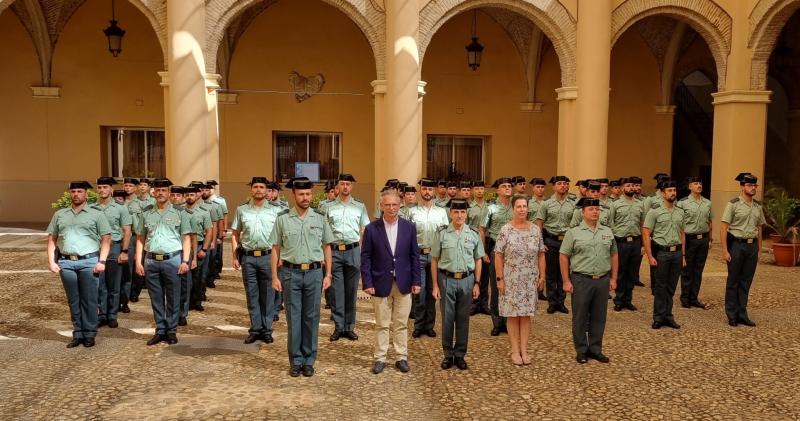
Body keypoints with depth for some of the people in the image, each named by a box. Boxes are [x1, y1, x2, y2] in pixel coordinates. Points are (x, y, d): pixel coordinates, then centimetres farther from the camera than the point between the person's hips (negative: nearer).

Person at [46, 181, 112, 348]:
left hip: (89, 261, -3)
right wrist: (51, 261, 4)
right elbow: (51, 239, 14)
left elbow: (106, 239, -1)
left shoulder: (96, 214, 2)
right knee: (73, 300, 10)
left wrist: (102, 261, -9)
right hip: (66, 262, 3)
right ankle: (78, 334, 19)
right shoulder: (59, 214, 13)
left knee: (89, 300, 2)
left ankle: (89, 335, 11)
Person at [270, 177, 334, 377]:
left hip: (314, 272, 1)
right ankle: (295, 361, 18)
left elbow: (327, 247, 8)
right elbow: (276, 249, 3)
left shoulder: (319, 219, 4)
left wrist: (328, 274, 3)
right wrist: (275, 277, -1)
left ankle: (309, 361, 19)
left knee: (311, 318, 7)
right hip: (290, 272, -1)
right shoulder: (282, 219, 0)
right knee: (293, 318, 5)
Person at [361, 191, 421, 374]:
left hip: (403, 284, 1)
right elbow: (365, 258, -3)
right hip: (381, 284, -1)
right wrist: (367, 283, -8)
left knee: (401, 324, 9)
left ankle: (401, 357, 21)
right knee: (382, 325, 8)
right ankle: (379, 358, 19)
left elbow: (414, 255, 4)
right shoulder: (371, 229, -4)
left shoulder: (409, 227, 1)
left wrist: (416, 281, 1)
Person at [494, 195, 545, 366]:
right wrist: (499, 278, -10)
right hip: (511, 279, -3)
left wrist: (542, 276, 4)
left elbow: (541, 254, 7)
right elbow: (498, 255, -6)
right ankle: (515, 350, 14)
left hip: (530, 280, 3)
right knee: (513, 315, 4)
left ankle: (524, 349, 17)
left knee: (526, 314, 8)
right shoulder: (506, 230, -7)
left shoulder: (536, 229, 3)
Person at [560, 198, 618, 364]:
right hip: (581, 280, -3)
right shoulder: (573, 233, -3)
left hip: (603, 280, 4)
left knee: (599, 317, 11)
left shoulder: (607, 232, 9)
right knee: (580, 317, 4)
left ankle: (595, 349, 24)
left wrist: (613, 278, 10)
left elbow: (613, 256, 15)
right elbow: (563, 257, -4)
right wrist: (566, 281, -8)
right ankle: (581, 350, 17)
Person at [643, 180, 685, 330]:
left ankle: (668, 316, 19)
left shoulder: (680, 212, 11)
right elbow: (646, 235, -9)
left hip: (677, 252, 5)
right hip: (661, 252, -5)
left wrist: (683, 255, 12)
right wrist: (650, 256, -14)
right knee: (661, 286, 1)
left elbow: (682, 234, 16)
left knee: (671, 287, 10)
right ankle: (658, 317, 11)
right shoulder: (654, 211, -7)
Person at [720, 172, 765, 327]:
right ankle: (732, 315, 13)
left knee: (746, 282, 10)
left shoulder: (758, 206, 10)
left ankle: (742, 314, 20)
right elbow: (723, 228, -10)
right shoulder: (733, 204, -8)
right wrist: (725, 250, -14)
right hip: (737, 245, -5)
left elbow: (759, 229, 15)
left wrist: (759, 249, 10)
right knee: (733, 282, 4)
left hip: (752, 246, 5)